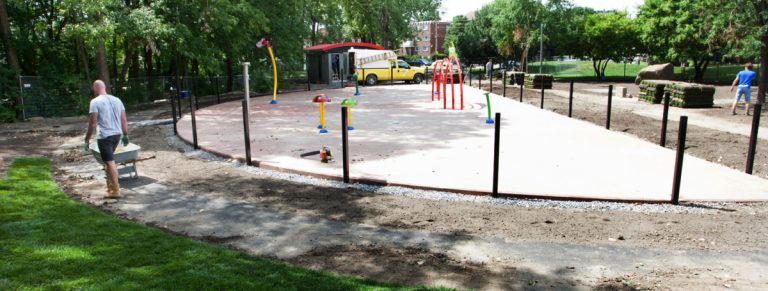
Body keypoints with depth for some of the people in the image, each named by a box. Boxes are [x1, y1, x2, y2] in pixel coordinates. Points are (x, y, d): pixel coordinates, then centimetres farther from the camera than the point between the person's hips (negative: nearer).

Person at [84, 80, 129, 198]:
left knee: (110, 162, -5)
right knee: (108, 160, 22)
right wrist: (125, 135, 18)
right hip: (117, 134, 7)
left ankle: (115, 190, -3)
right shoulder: (117, 100, 10)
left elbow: (93, 123, -12)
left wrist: (87, 139, -5)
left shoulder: (95, 102, -8)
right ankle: (110, 185, 28)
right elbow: (124, 120, 10)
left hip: (104, 136, -6)